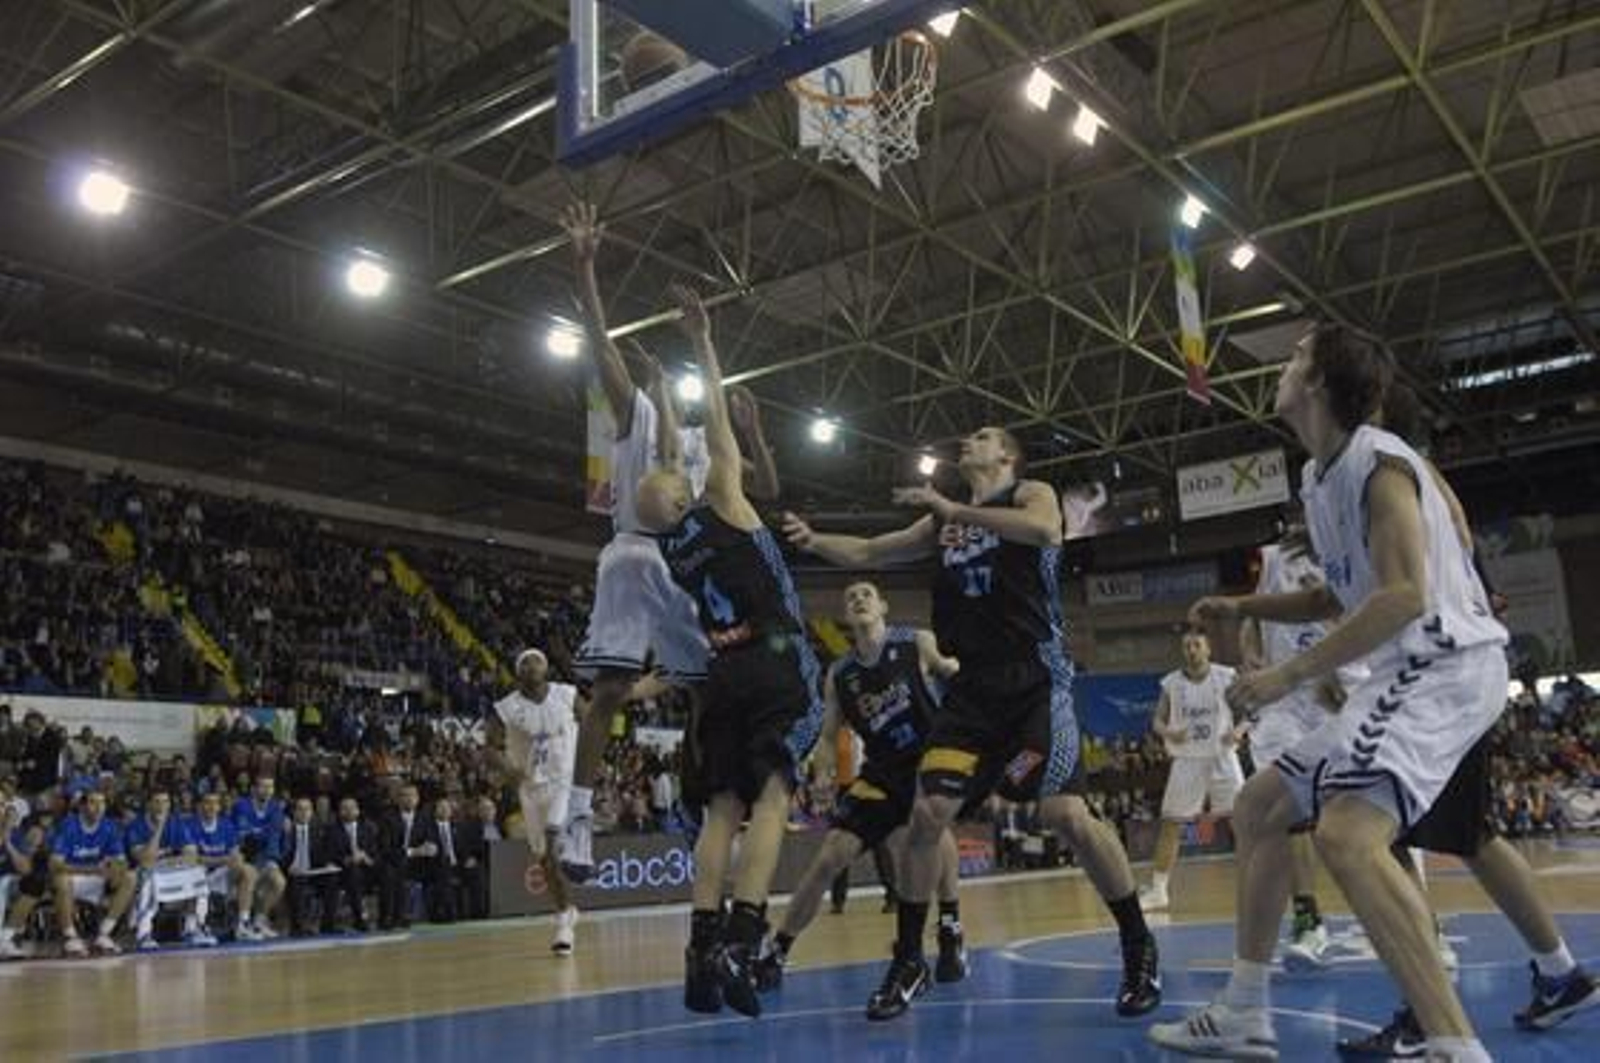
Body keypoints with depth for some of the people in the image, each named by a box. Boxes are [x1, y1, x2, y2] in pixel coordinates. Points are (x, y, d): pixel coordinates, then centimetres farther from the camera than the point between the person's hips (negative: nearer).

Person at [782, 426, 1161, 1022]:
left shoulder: (1031, 494, 4)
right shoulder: (942, 519, 20)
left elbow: (1045, 529, -21)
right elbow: (867, 554, 22)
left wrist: (953, 509, -19)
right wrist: (813, 540, 3)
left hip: (1036, 680, -5)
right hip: (974, 687, 5)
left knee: (1066, 815, -13)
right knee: (927, 813, -4)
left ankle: (1140, 948, 8)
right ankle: (908, 961, 10)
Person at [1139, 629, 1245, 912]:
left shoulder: (1227, 677, -3)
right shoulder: (1171, 683, 0)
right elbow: (1157, 721, 6)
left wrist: (1239, 731, -19)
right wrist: (1169, 733, -17)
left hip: (1222, 758, -1)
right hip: (1187, 761, 1)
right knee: (1170, 825, 1)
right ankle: (1157, 891, 9)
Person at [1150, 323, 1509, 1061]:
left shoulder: (1378, 461, -15)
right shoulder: (1318, 478, 14)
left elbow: (1405, 597, -26)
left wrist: (1291, 674, -24)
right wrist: (1244, 607, 14)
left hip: (1447, 664, -10)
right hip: (1404, 673, 10)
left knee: (1347, 834, -30)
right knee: (1259, 808, 12)